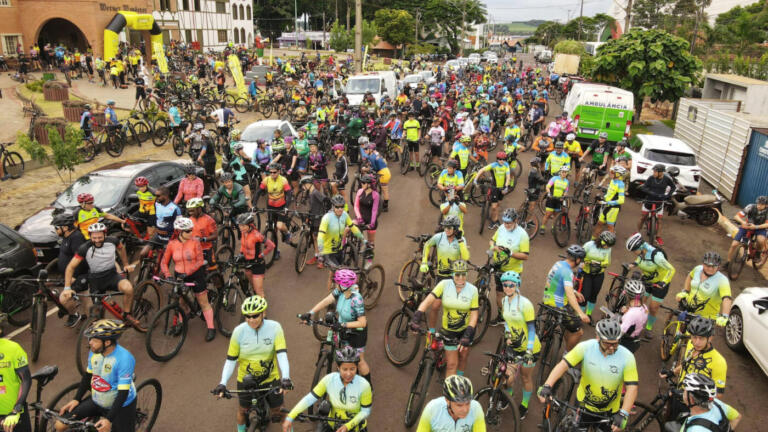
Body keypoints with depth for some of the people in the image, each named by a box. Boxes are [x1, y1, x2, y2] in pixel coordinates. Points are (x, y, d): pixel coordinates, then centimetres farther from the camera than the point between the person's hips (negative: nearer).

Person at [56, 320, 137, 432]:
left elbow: (123, 393, -28)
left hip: (121, 406, -6)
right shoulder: (94, 352, -9)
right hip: (96, 401, 6)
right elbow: (88, 375, 8)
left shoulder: (124, 359, -30)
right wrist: (76, 399, 4)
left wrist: (108, 419, -29)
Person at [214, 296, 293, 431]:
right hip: (246, 380, 1)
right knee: (243, 410, 18)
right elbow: (231, 360, -9)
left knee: (277, 414, 6)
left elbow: (282, 355, -24)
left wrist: (285, 378, -37)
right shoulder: (239, 331, -16)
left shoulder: (274, 328, -19)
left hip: (270, 379, -1)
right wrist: (222, 383, -21)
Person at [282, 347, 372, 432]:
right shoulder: (329, 379, -19)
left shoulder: (364, 385, -24)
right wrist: (290, 418, -23)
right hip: (332, 424, 2)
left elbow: (365, 411, -12)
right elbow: (310, 398, -16)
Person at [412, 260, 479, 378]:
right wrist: (416, 318, -35)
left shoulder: (472, 290, -15)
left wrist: (467, 335, -24)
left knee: (463, 357, 16)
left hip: (466, 328, 1)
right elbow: (428, 300, -24)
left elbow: (474, 314, -15)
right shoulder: (444, 284, -17)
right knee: (451, 364, -1)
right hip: (449, 330, -1)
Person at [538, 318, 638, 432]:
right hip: (583, 405, 0)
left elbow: (632, 387, -23)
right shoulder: (585, 347, -22)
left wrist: (623, 414, -33)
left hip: (609, 412, 0)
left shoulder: (627, 357, -22)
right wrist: (547, 386, -36)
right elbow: (563, 365, -24)